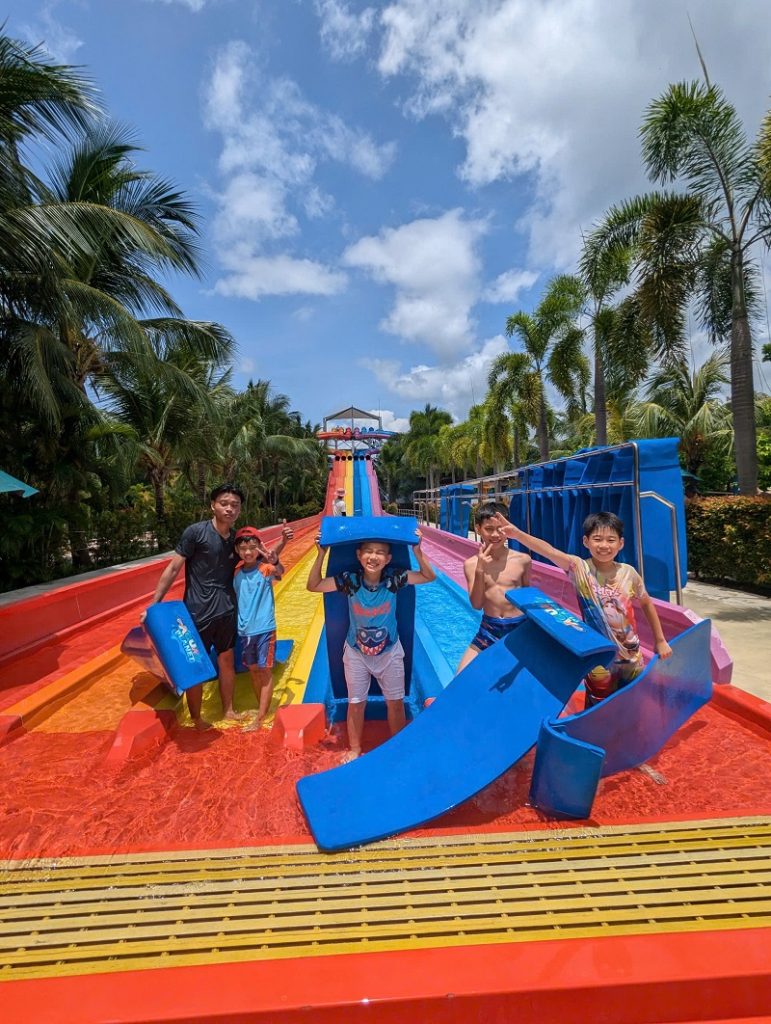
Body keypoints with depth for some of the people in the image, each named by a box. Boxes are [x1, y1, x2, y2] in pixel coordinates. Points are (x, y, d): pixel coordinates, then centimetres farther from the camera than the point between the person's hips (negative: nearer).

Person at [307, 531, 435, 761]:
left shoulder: (394, 578, -20)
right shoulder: (349, 580, -20)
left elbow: (429, 577, -15)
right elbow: (313, 586, -16)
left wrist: (417, 551, -30)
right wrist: (321, 555, -27)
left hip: (390, 652, 0)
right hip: (356, 653, 0)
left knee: (396, 702, 15)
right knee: (356, 704, 14)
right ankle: (354, 749, 38)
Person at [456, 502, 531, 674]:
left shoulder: (522, 560, -7)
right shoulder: (472, 564, -6)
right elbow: (477, 604, -10)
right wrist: (480, 571, -22)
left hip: (519, 628, 0)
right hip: (489, 629, 0)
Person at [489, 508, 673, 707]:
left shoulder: (628, 573, -8)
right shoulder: (580, 568, -16)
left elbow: (646, 604, 10)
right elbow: (550, 552, -34)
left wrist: (660, 641, 14)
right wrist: (518, 534, -49)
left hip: (631, 655, 3)